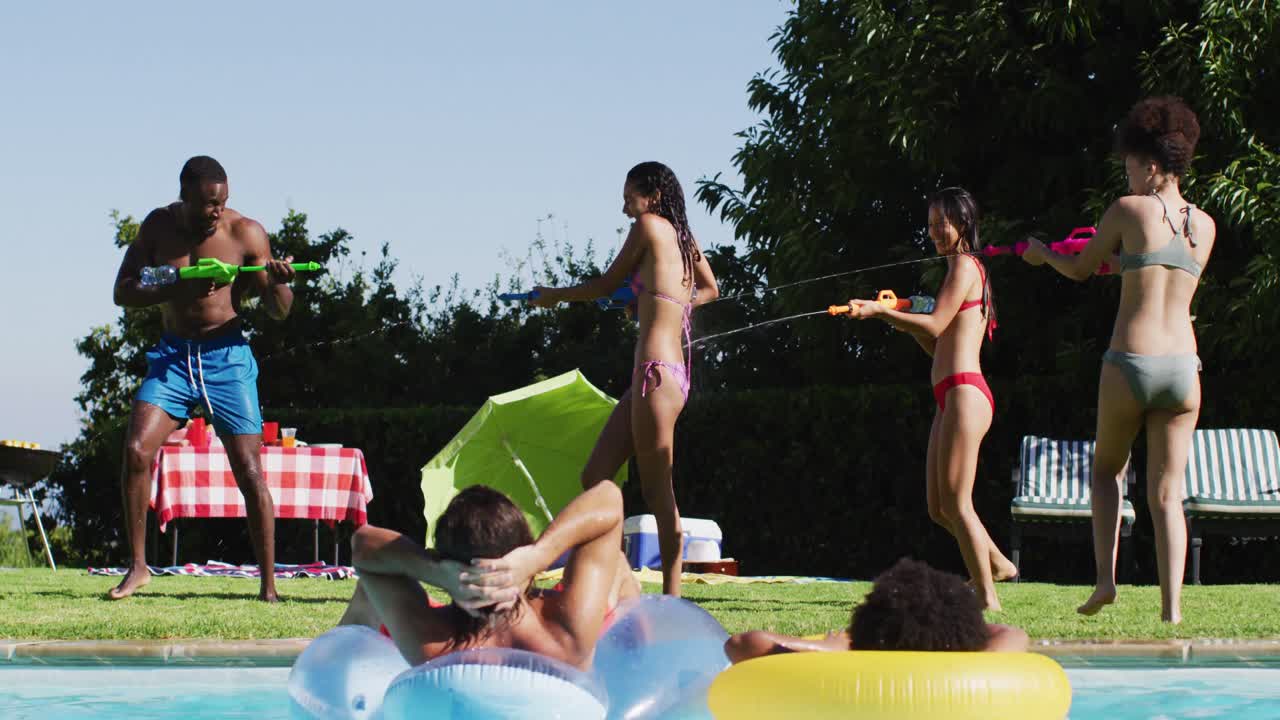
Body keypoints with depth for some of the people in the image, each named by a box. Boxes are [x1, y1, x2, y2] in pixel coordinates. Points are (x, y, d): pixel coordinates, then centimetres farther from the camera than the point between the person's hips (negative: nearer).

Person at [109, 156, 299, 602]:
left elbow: (278, 312, -3)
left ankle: (269, 584, 0)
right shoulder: (158, 227, 0)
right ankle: (137, 567, -1)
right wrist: (179, 288, -20)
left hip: (227, 358, -2)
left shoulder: (245, 233, -6)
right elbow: (123, 292, -3)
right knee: (136, 450, -14)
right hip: (172, 355, 2)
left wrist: (279, 284, -27)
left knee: (249, 469, -8)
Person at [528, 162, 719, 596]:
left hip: (656, 369, -9)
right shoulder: (684, 239, 17)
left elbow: (606, 286, 4)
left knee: (656, 489, -8)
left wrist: (554, 295, 19)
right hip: (674, 371, 9)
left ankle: (671, 598, -8)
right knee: (595, 477, 9)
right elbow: (710, 291, 34)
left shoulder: (650, 226, -5)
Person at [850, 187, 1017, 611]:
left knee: (955, 502, -10)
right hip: (951, 397, 10)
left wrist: (880, 311, -14)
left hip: (964, 393, -10)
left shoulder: (965, 266, -5)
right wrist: (900, 318, 13)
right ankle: (997, 565, 24)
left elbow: (936, 325, -15)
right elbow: (938, 347, 24)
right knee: (938, 507, 11)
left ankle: (988, 599, -8)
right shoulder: (965, 269, 24)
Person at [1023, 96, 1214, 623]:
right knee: (1166, 493, 6)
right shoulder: (1204, 225, 9)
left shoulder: (1129, 210, -3)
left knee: (1107, 469, 20)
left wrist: (1041, 253, 29)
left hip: (1129, 364, -3)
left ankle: (1105, 578, 8)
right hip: (1183, 366, 3)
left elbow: (1079, 270, 10)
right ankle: (1171, 605, -5)